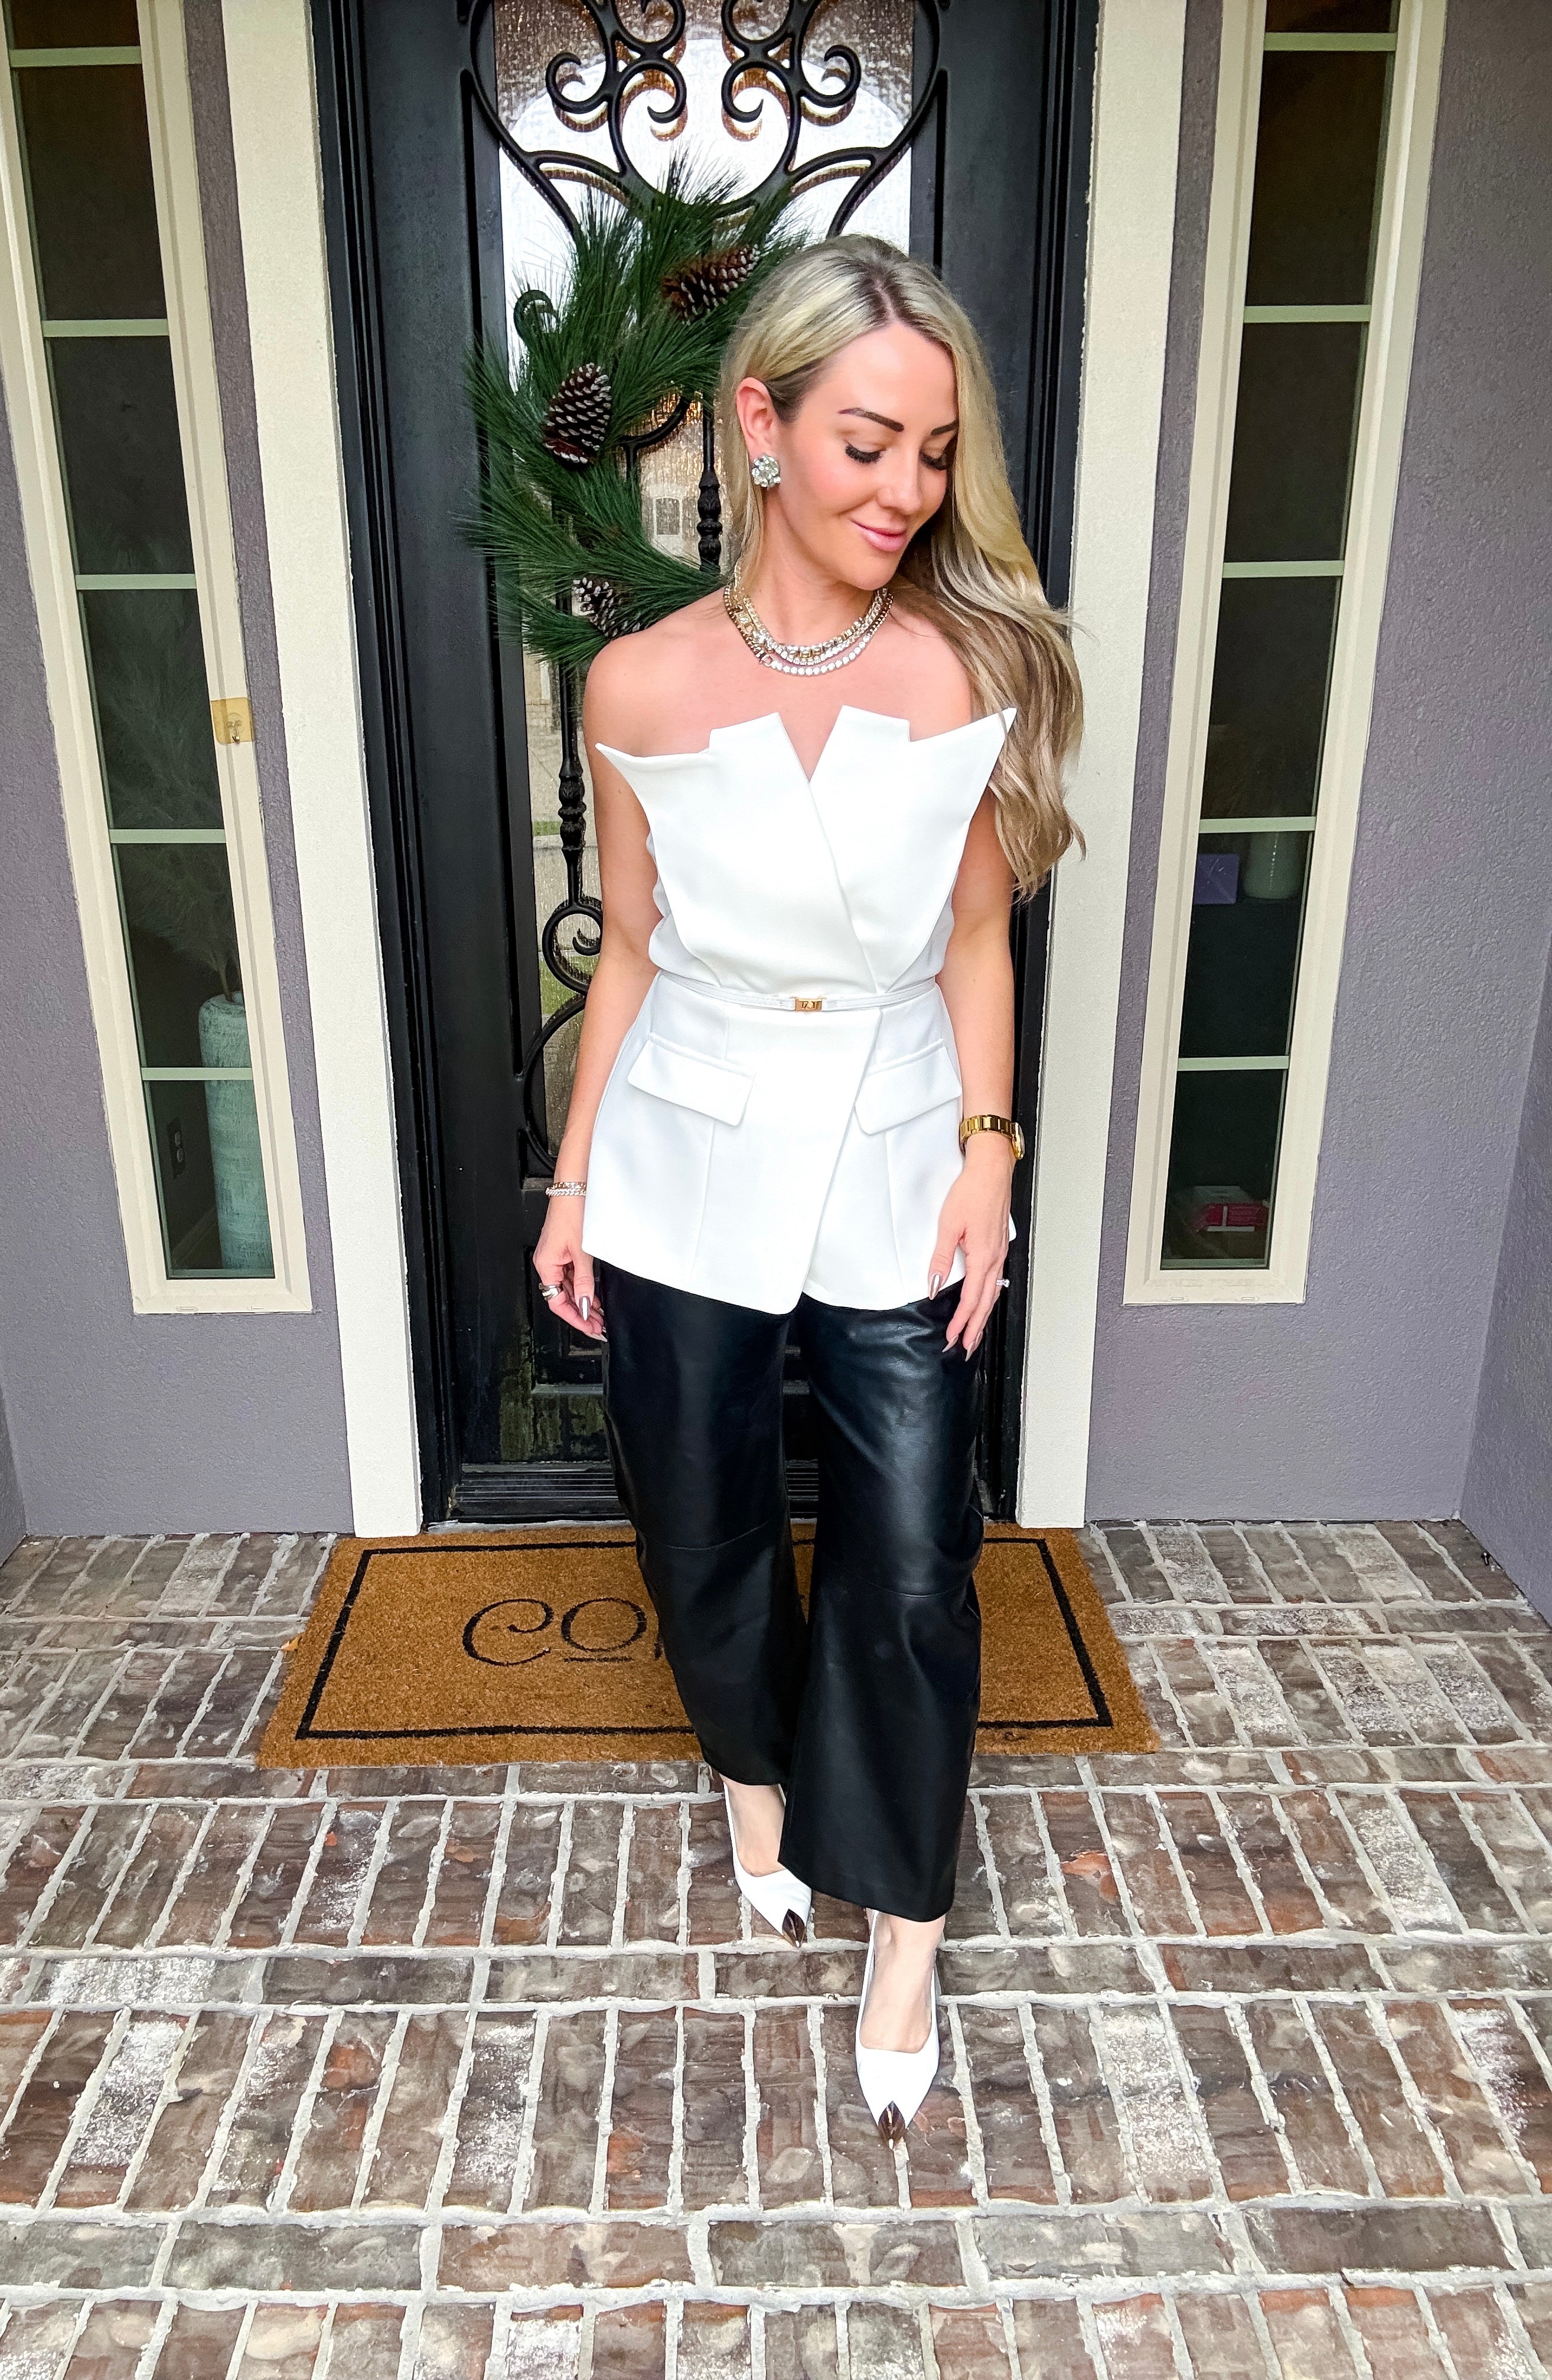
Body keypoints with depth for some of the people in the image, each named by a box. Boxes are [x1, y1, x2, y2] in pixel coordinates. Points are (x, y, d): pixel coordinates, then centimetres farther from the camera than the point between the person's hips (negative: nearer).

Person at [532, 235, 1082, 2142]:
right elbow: (628, 950, 3)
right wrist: (573, 1179, 5)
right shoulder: (638, 688, -5)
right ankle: (755, 1770, 49)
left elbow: (976, 941, 1)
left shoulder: (978, 666, -6)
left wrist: (988, 1147, -6)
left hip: (892, 1173, 0)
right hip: (685, 1171, 1)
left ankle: (902, 1927, 30)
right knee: (702, 1528, 16)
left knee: (912, 1569, 4)